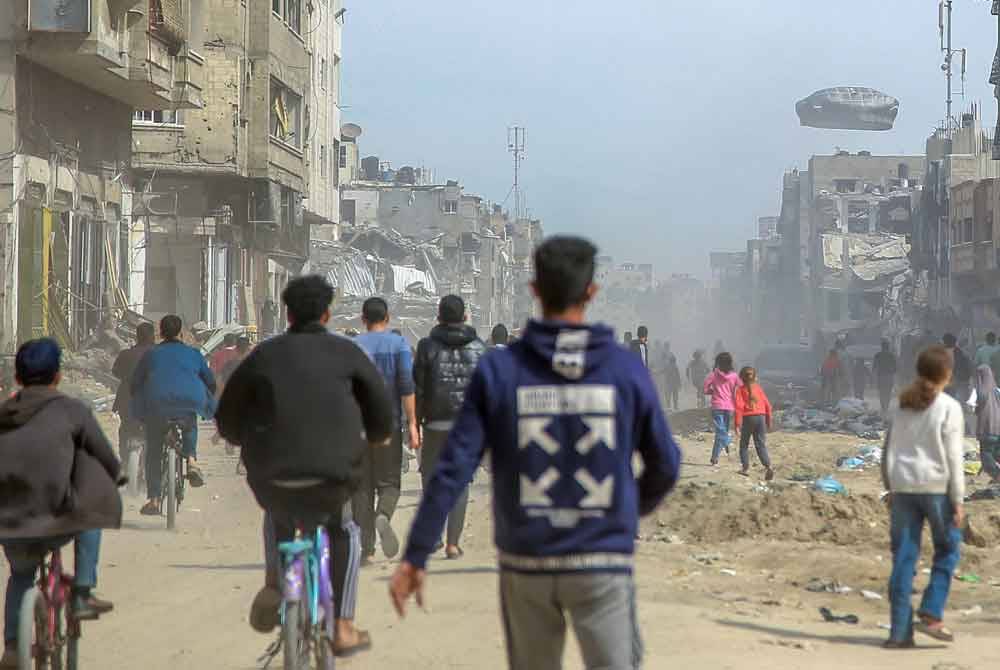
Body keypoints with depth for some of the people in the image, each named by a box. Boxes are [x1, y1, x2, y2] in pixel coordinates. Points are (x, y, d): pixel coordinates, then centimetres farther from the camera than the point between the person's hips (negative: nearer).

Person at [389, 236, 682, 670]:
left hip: (527, 565, 2)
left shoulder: (498, 370, -5)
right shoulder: (626, 369, -4)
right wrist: (642, 504, 27)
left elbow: (454, 469, -9)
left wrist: (415, 557, -4)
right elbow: (665, 464, 4)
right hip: (603, 564, -1)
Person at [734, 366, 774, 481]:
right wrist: (769, 421, 21)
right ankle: (767, 467, -15)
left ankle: (746, 468, 9)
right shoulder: (758, 388, 9)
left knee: (744, 444, 13)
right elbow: (767, 405, 9)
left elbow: (739, 407, -11)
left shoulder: (741, 390, -1)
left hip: (748, 418, -3)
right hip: (761, 417, 3)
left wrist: (738, 424, -12)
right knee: (761, 444, 3)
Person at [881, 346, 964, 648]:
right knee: (948, 549, 14)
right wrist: (958, 500, -5)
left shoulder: (904, 406, 9)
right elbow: (953, 457, -8)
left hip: (903, 487, 4)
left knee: (903, 556, 5)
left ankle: (900, 631, 4)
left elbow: (889, 450, 11)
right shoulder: (949, 408, -6)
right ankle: (930, 614, 3)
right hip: (936, 487, -4)